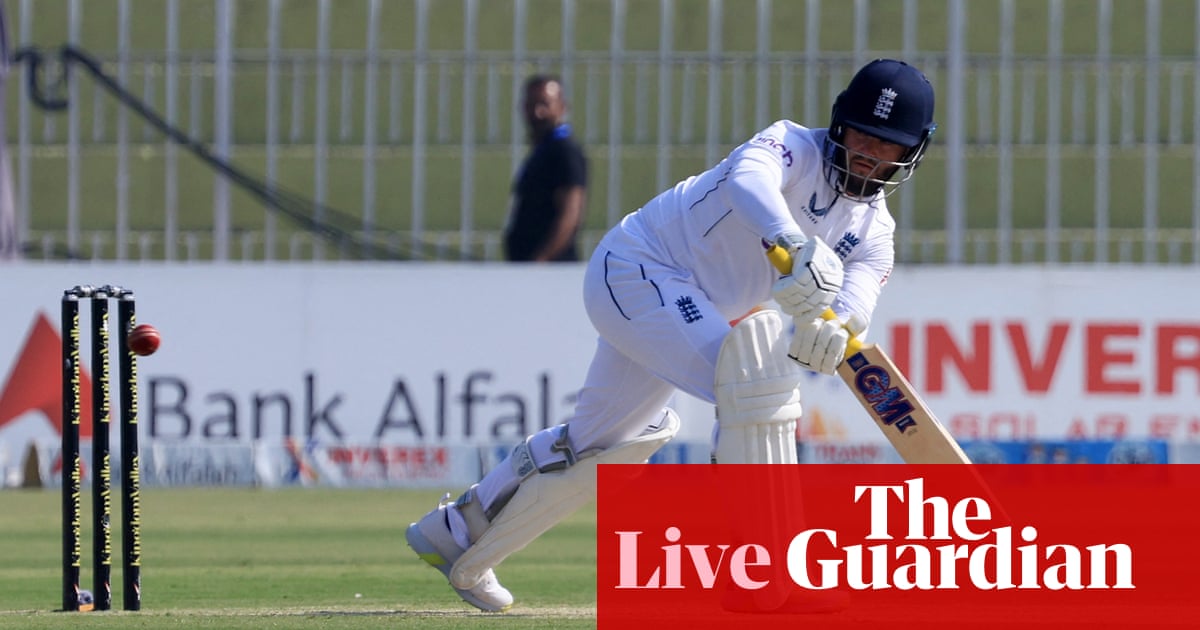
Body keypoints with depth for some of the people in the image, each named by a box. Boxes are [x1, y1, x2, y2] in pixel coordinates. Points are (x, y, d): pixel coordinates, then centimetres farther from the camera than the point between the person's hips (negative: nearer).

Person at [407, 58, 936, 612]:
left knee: (602, 438, 21)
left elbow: (857, 295, -19)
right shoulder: (794, 147, -18)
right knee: (754, 371, -28)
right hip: (636, 268, -9)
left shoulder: (873, 231, 2)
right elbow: (749, 178, -42)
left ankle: (457, 533, 41)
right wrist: (795, 246, -63)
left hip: (684, 308, 9)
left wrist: (833, 330, -44)